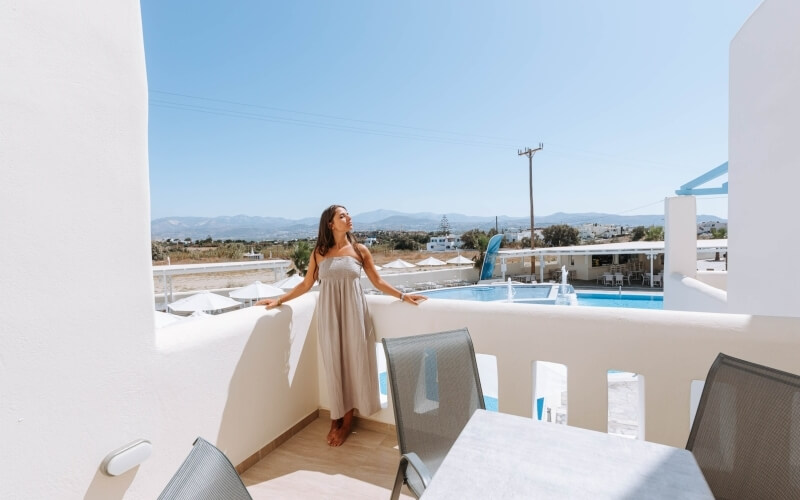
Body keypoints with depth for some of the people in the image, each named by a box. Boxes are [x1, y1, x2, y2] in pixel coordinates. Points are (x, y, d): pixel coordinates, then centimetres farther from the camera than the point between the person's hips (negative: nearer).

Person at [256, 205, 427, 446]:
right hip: (329, 313, 1)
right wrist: (279, 300, 7)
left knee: (352, 361, 6)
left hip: (353, 312, 0)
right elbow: (305, 284, 8)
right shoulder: (319, 253, 2)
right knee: (334, 363, 9)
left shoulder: (360, 250, 1)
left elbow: (378, 281, 5)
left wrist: (403, 295, -1)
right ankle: (336, 419, 28)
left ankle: (346, 422, 23)